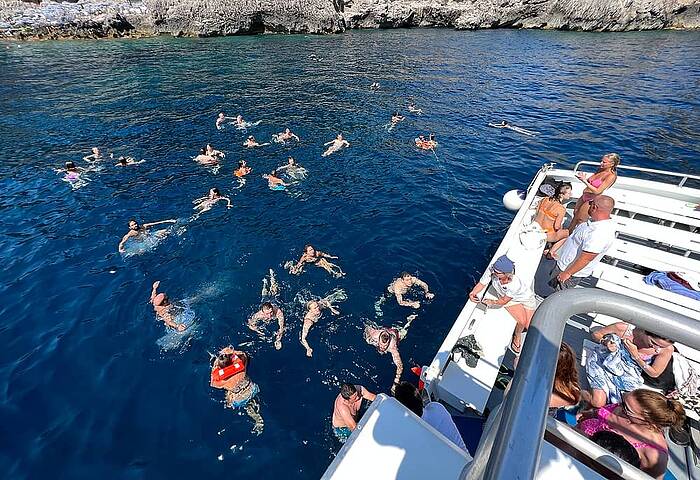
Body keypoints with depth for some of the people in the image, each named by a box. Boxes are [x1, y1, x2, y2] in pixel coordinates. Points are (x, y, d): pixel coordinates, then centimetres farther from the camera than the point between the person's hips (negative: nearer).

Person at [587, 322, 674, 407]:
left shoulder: (667, 349, -15)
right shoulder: (624, 328, -22)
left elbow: (654, 374, -5)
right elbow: (596, 334, -7)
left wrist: (636, 355, -20)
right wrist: (606, 342, -29)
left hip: (629, 376, 3)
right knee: (598, 403, -17)